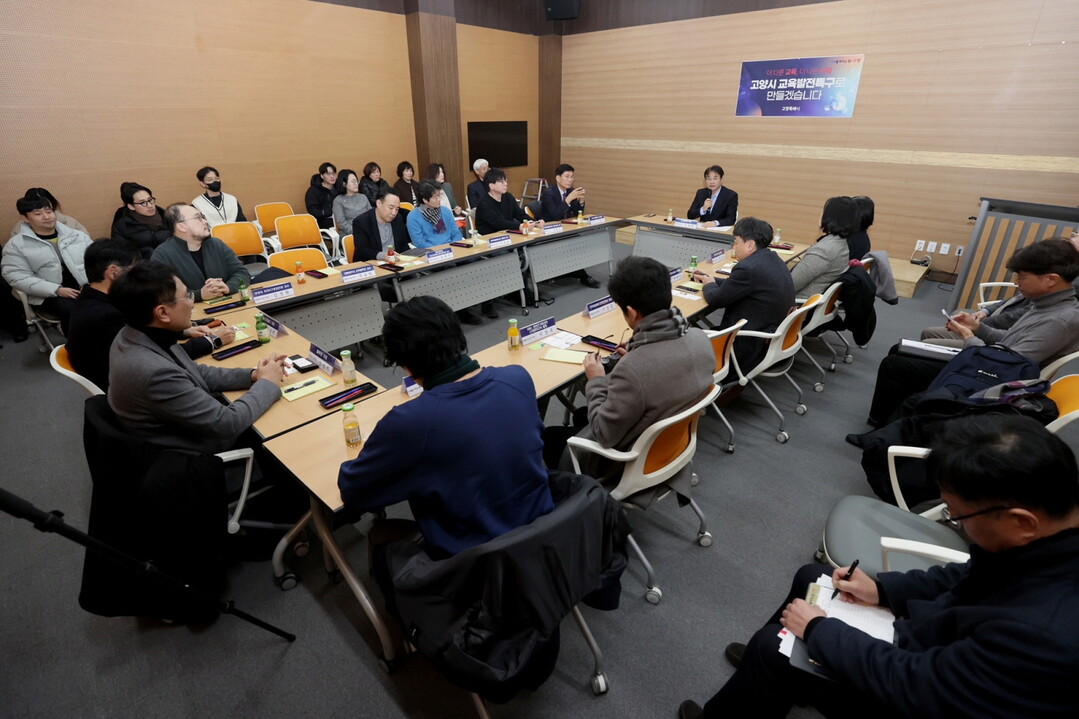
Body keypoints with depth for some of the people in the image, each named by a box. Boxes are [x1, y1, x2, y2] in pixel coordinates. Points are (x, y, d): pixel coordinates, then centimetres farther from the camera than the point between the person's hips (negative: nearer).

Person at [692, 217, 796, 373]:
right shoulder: (773, 259, 5)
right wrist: (712, 279, 19)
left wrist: (709, 284, 8)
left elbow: (715, 300, -13)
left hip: (754, 347, -9)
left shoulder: (748, 268, -25)